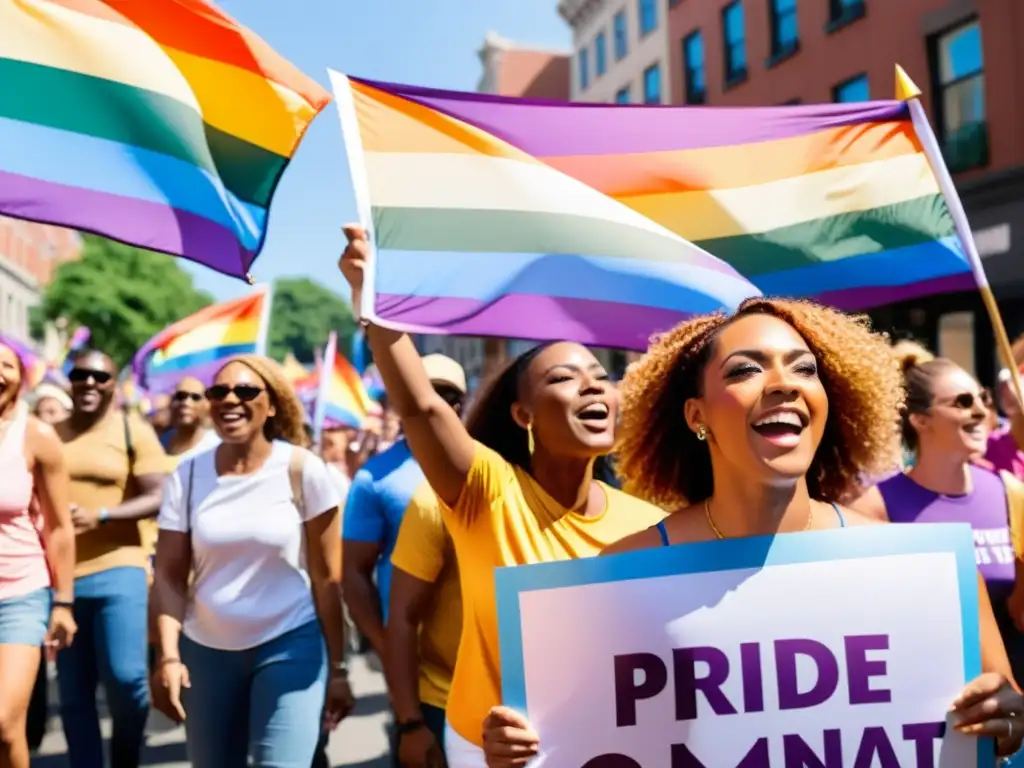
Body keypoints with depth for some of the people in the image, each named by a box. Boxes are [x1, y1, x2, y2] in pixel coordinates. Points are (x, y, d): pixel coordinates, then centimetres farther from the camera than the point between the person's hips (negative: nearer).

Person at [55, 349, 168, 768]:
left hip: (117, 570, -3)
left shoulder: (133, 429, 0)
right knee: (72, 694, 7)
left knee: (124, 676, -10)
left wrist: (100, 516, -18)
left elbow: (159, 497, -7)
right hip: (59, 575, 4)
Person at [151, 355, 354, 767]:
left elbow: (327, 578, -6)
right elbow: (169, 577, -1)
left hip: (290, 645, -3)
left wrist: (337, 667, -5)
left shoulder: (302, 471, -9)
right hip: (205, 648, 3)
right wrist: (169, 656, -12)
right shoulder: (188, 475, -1)